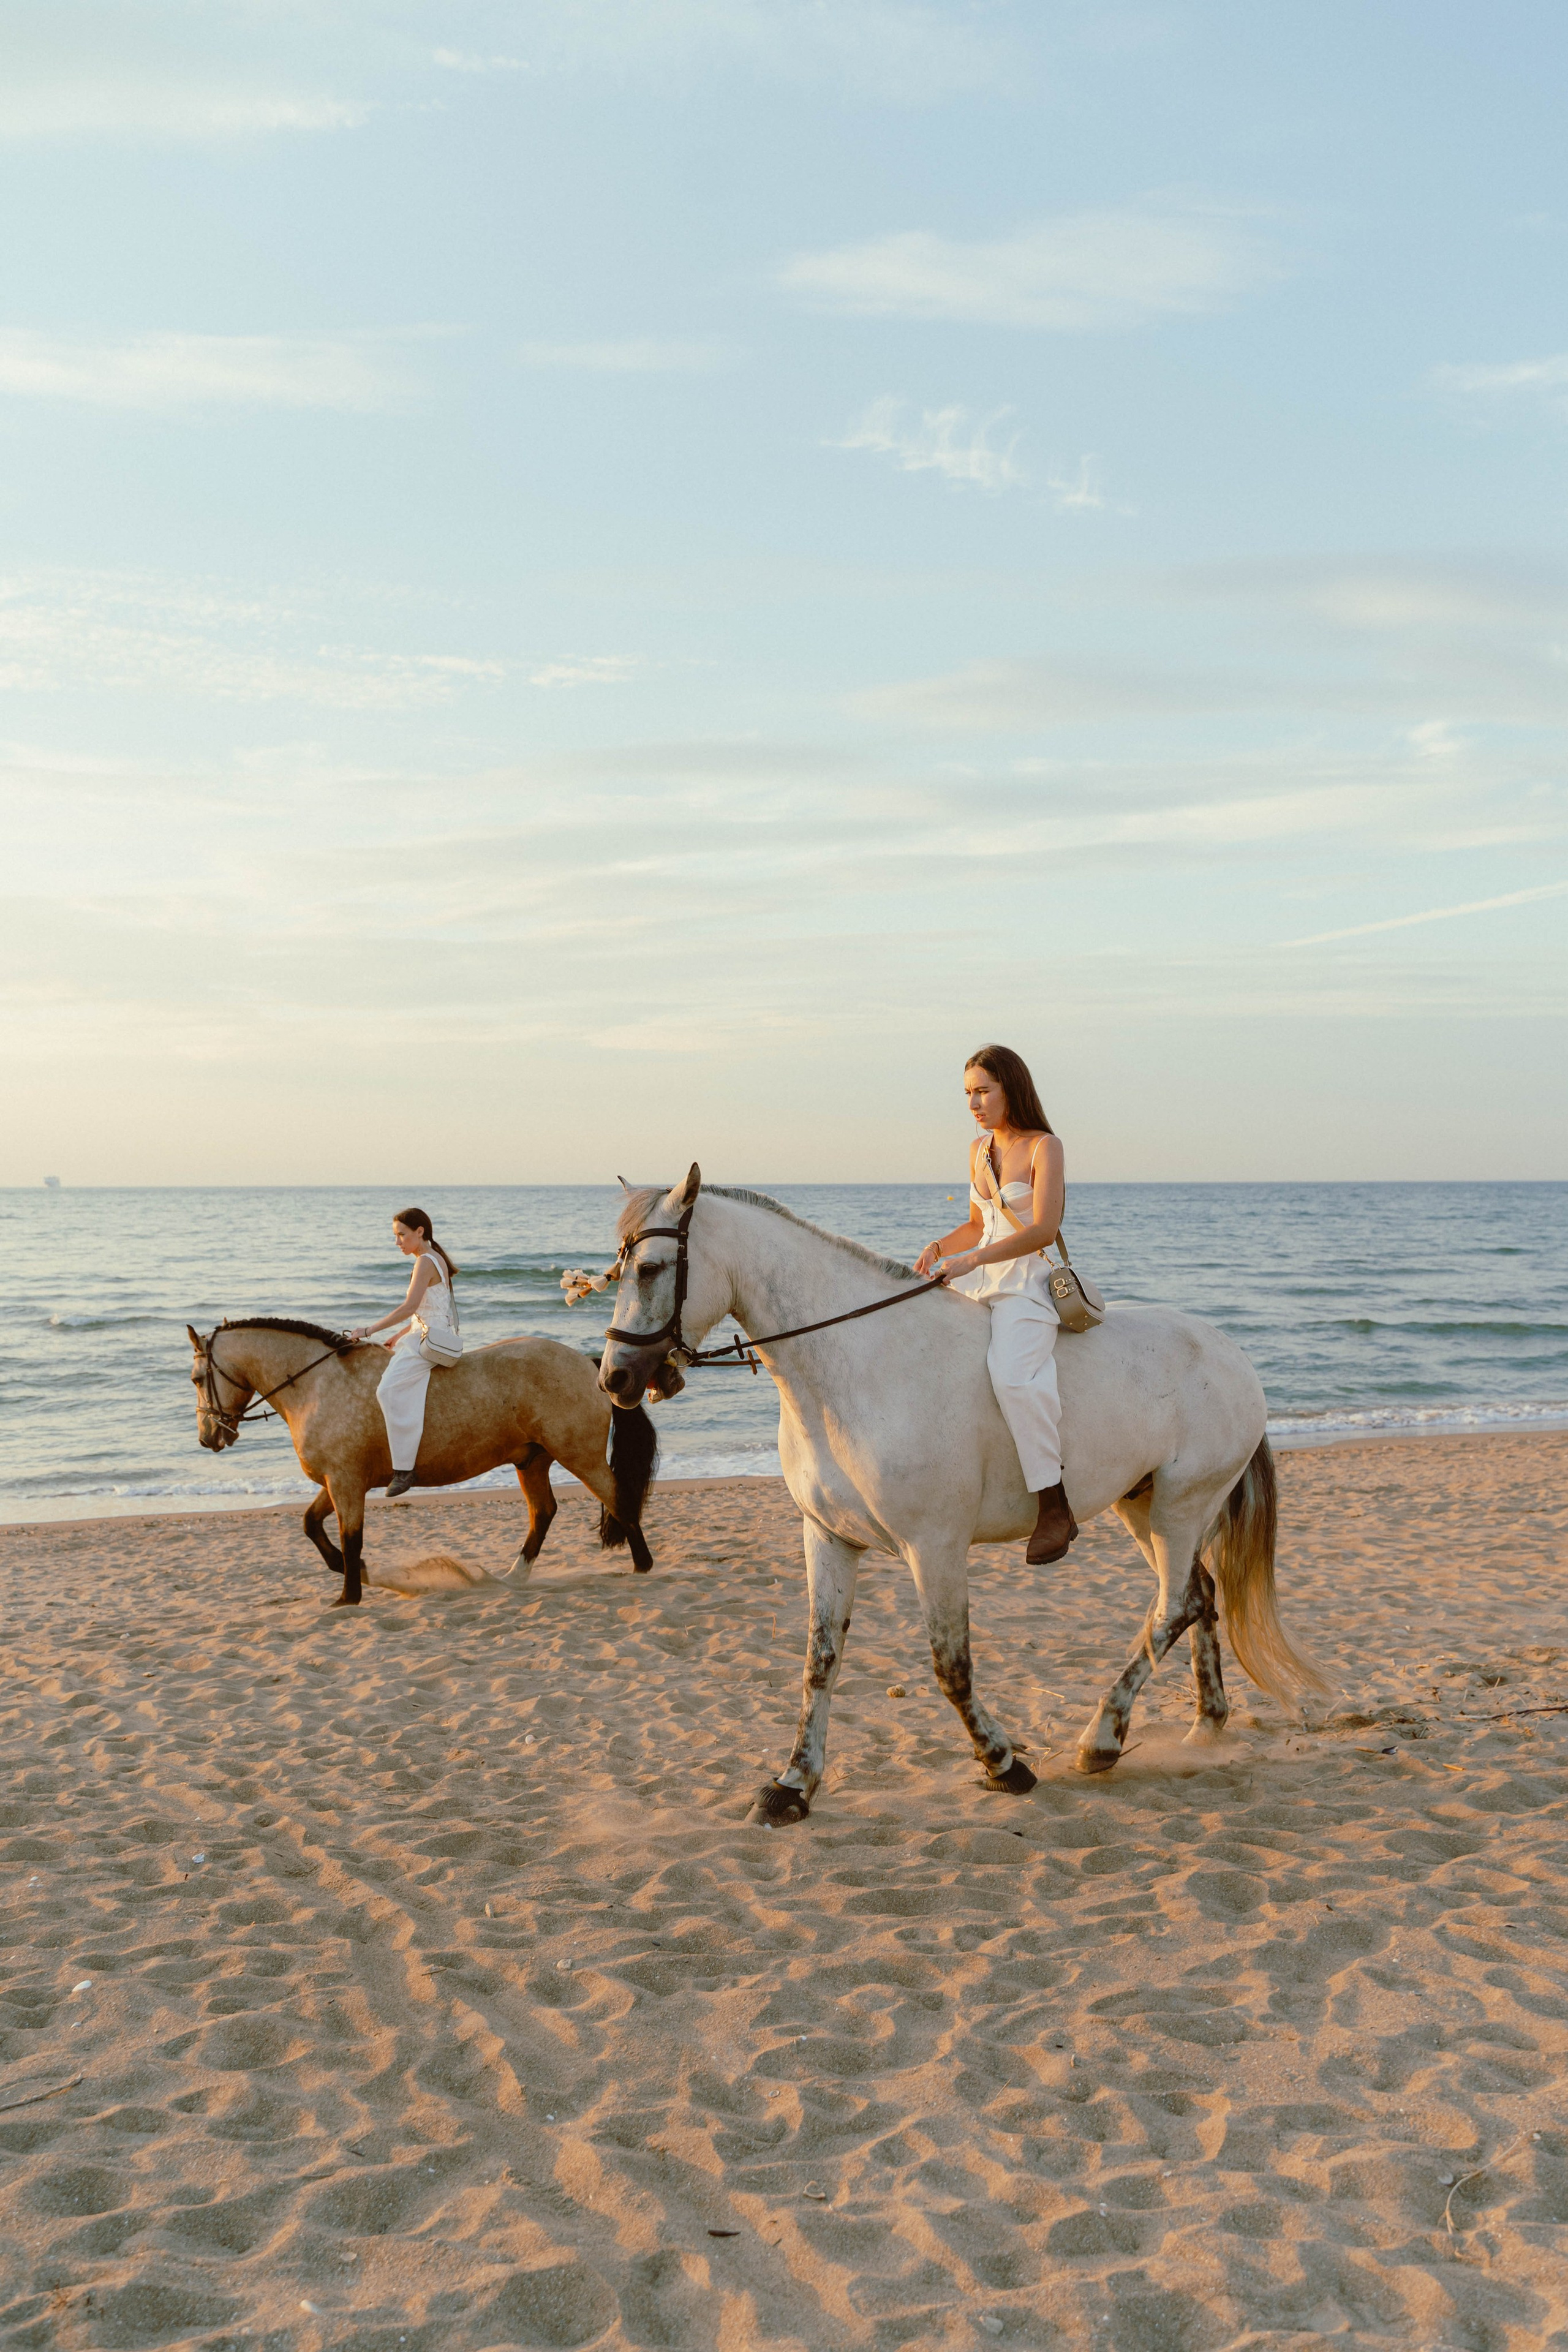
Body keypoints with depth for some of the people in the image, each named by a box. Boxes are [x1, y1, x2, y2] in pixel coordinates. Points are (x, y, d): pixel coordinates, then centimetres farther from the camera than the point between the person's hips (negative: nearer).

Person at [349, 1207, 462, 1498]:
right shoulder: (434, 1260, 18)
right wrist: (397, 1337, 18)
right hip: (423, 1335, 11)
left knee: (390, 1390, -24)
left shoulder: (426, 1262, -13)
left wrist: (369, 1330, -18)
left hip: (429, 1341, -11)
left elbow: (410, 1308, -22)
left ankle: (404, 1468, -28)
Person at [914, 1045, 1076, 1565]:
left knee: (1010, 1371, -33)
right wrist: (940, 1247, 3)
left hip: (1029, 1283, -9)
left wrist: (971, 1259, -26)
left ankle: (1055, 1503, -26)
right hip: (978, 1282, 9)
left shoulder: (1044, 1147, -6)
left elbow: (1043, 1229, -17)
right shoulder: (979, 1149, 15)